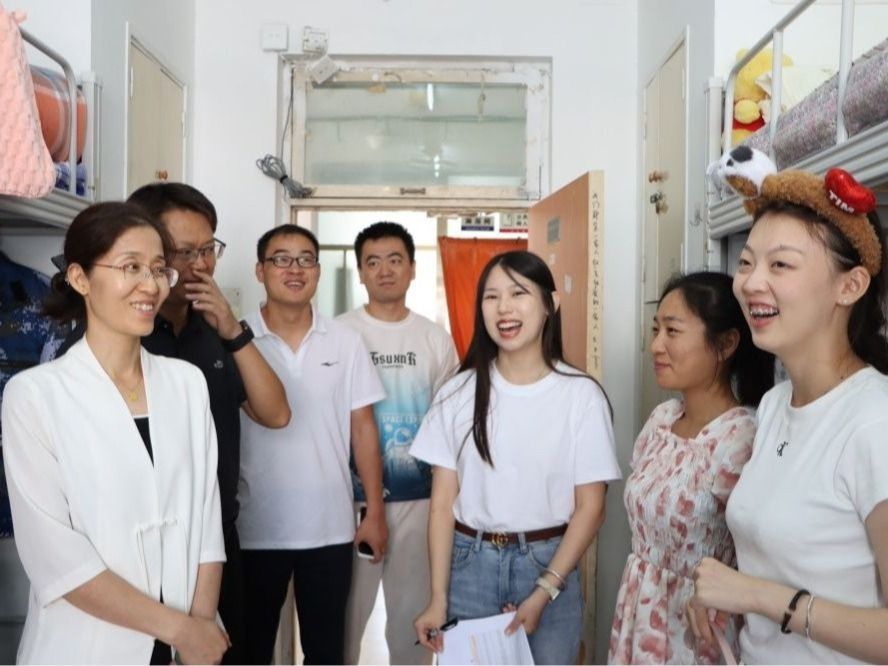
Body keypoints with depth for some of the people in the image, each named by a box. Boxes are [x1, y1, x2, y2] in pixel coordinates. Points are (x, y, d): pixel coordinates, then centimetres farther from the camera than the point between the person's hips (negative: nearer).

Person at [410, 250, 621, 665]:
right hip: (469, 563, 2)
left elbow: (590, 507, -5)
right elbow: (443, 502, -1)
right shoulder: (459, 393, -1)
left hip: (548, 564, -1)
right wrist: (438, 598, -6)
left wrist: (543, 593, -12)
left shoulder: (581, 395, -6)